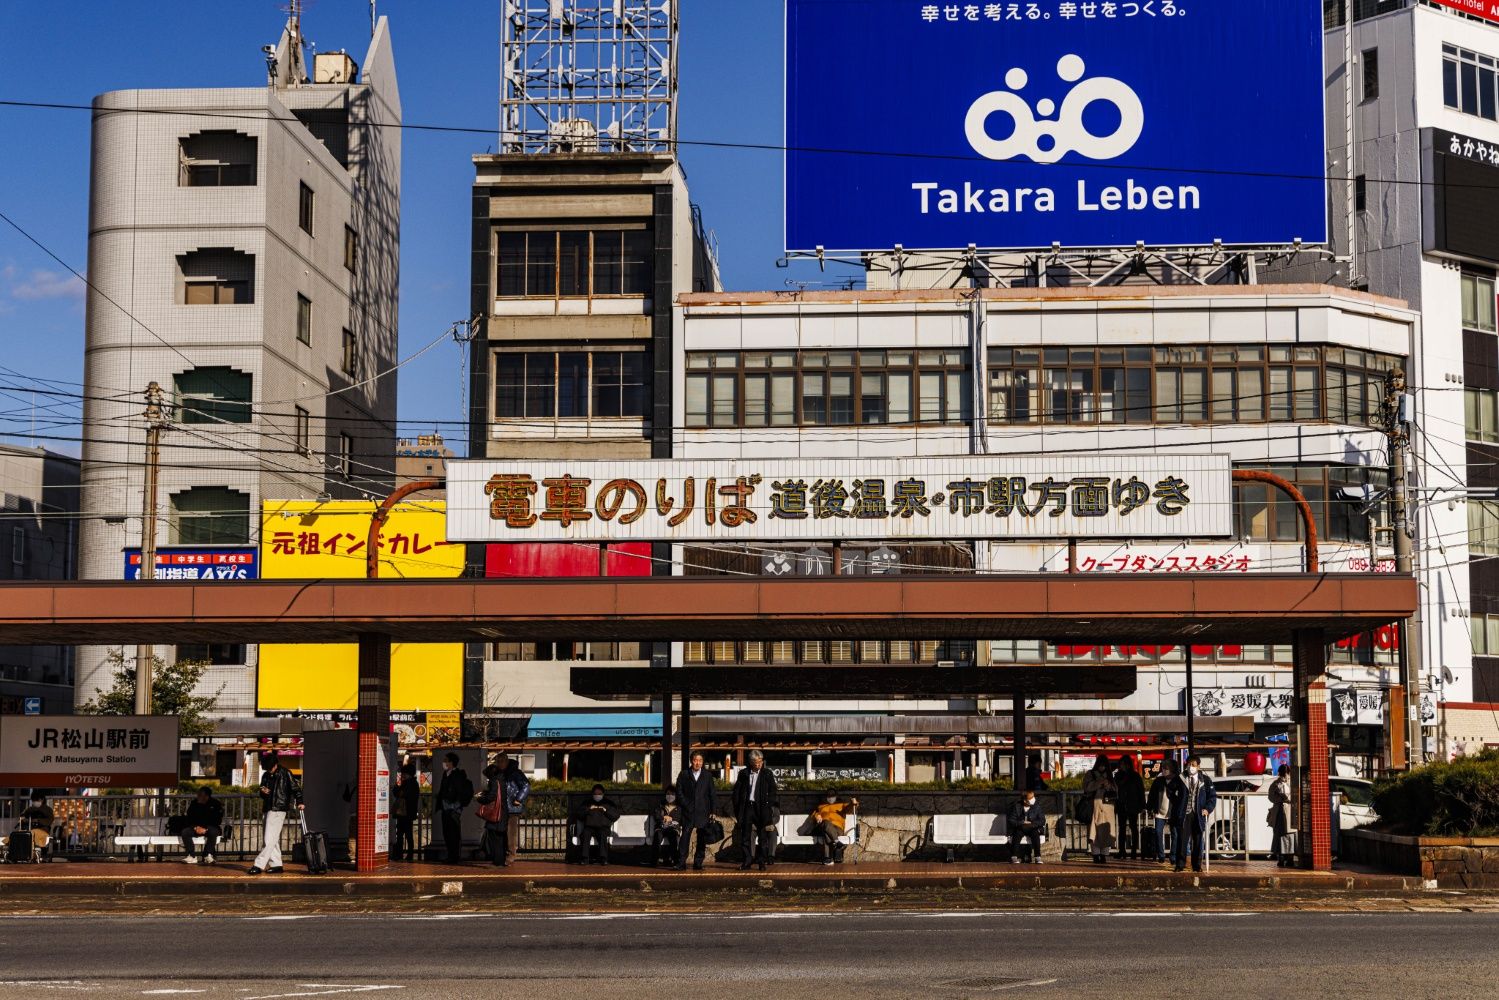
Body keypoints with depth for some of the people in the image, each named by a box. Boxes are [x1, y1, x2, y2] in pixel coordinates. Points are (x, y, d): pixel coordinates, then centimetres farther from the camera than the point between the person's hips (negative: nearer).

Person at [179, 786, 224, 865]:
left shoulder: (216, 804, -6)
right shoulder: (194, 804, 4)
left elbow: (218, 820, -9)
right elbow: (189, 819, 7)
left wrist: (205, 829, -19)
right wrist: (195, 827, -13)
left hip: (211, 827, -3)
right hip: (196, 827, 3)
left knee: (213, 832, -37)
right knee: (185, 832, -24)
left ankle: (208, 855, -29)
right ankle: (191, 856, -25)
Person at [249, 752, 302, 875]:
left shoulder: (285, 774, -3)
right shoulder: (265, 776, 15)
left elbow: (295, 788, -5)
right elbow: (262, 794, 22)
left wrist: (299, 802, -19)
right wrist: (263, 792, -2)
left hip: (278, 809, -8)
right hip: (268, 809, 8)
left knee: (270, 839, -10)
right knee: (274, 839, 10)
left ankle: (259, 865, -13)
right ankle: (276, 864, 14)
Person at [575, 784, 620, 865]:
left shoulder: (608, 802, 21)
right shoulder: (587, 802, 23)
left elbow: (616, 815, 11)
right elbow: (579, 815, 12)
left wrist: (606, 811, -3)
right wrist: (588, 809, -3)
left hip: (603, 827, -1)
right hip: (589, 827, 1)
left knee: (603, 834, -36)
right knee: (585, 834, -34)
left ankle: (603, 858, -41)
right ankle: (585, 858, -38)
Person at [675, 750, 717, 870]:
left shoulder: (707, 776, 10)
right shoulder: (684, 775, 8)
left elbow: (712, 794, 9)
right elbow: (679, 792, 6)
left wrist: (712, 811, 3)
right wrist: (686, 805, -5)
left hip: (703, 812, 1)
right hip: (688, 811, -1)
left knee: (701, 839, 2)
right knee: (685, 836, -9)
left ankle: (698, 863, 8)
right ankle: (681, 862, -8)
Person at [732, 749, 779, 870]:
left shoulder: (767, 775, 3)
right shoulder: (743, 774, 6)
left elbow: (773, 792, 4)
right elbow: (737, 792, 7)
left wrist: (767, 806, -6)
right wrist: (737, 810, 0)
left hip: (762, 808, -1)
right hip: (747, 807, 1)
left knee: (763, 837, 2)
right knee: (746, 836, 3)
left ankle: (762, 861, 9)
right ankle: (747, 860, 11)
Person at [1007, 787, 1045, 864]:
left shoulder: (1037, 806, 3)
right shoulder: (1016, 807, 1)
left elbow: (1042, 821, -1)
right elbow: (1012, 821, -4)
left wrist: (1031, 823, -16)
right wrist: (1022, 823, -20)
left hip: (1032, 829, 1)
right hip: (1019, 829, -1)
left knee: (1035, 834, -32)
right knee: (1017, 834, -34)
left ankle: (1037, 857, -33)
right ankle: (1014, 857, -35)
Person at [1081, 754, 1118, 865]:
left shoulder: (1109, 776, 20)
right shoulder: (1090, 775, 9)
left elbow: (1116, 789, 17)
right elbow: (1087, 786, -6)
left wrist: (1109, 786, -3)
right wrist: (1100, 783, -15)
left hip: (1108, 805, 3)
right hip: (1095, 805, -3)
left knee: (1106, 831, -4)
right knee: (1095, 830, -8)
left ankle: (1104, 855, 0)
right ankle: (1096, 855, -6)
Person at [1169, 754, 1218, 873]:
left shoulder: (1205, 780, 3)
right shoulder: (1180, 778, 4)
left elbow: (1213, 796, 7)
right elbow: (1171, 791, 17)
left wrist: (1208, 809, -6)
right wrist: (1176, 803, 8)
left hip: (1199, 815, 0)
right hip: (1184, 814, 0)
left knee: (1198, 841, 4)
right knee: (1182, 839, -4)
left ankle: (1197, 865, 11)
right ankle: (1180, 865, 0)